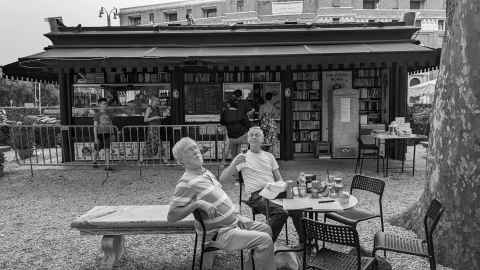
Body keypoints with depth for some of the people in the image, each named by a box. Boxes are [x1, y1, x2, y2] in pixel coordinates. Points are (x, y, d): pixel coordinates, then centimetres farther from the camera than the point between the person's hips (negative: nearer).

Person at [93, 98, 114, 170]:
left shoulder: (108, 114, 7)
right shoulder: (97, 114, -5)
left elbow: (111, 125, 12)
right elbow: (95, 126, -8)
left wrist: (112, 134, 11)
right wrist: (95, 137, -13)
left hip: (107, 134, 2)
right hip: (99, 134, -2)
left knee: (107, 150, -8)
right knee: (97, 150, 13)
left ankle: (107, 166, -8)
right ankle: (94, 162, 37)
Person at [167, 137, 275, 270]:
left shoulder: (205, 172, 6)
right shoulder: (186, 183, -20)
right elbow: (171, 217, -22)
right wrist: (197, 203, -29)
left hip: (234, 220, 9)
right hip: (220, 233, -9)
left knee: (265, 229, 19)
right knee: (265, 240, -18)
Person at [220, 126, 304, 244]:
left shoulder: (269, 156, 24)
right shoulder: (242, 157, 11)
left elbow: (279, 178, 21)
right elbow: (223, 178, 2)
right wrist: (234, 164, -14)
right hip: (257, 195, -4)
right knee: (281, 213, -30)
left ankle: (304, 242, -7)